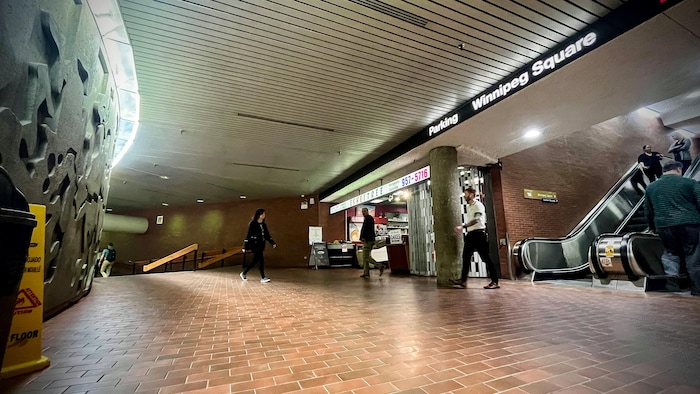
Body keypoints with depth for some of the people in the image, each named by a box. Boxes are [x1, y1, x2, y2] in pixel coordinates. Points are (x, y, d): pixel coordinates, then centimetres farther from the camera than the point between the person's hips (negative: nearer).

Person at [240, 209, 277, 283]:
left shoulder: (264, 225, 13)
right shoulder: (253, 224, -7)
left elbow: (267, 235, 15)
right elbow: (249, 235, -9)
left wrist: (273, 243, 5)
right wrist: (246, 247, -11)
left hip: (261, 245, 7)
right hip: (255, 245, -7)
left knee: (254, 261, 12)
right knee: (261, 260, -11)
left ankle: (243, 273, 29)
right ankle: (263, 278, -5)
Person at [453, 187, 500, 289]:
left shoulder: (478, 205, -8)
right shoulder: (468, 207, 18)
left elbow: (476, 220, -22)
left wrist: (463, 226, -29)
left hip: (478, 234, -8)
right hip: (470, 234, 9)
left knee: (485, 257, -3)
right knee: (465, 257, 3)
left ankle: (495, 281, 6)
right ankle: (463, 281, 6)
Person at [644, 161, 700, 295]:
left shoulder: (651, 187, 11)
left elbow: (648, 212, 17)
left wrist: (653, 227, 28)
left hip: (664, 226, 2)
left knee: (671, 252, 17)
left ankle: (671, 275, -3)